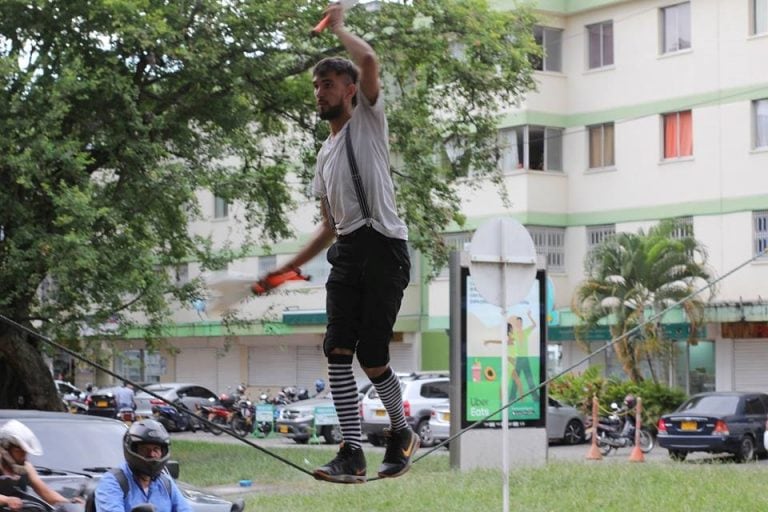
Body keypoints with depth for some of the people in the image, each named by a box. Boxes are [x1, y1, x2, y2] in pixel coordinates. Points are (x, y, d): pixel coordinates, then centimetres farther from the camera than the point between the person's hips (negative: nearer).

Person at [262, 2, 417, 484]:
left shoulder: (369, 119, 5)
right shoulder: (326, 153, 25)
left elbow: (369, 60, -14)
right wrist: (289, 267, 24)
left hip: (383, 246, -7)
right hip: (346, 252, 7)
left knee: (372, 357, -6)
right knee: (338, 351, -6)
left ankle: (402, 432, 19)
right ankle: (353, 453, -6)